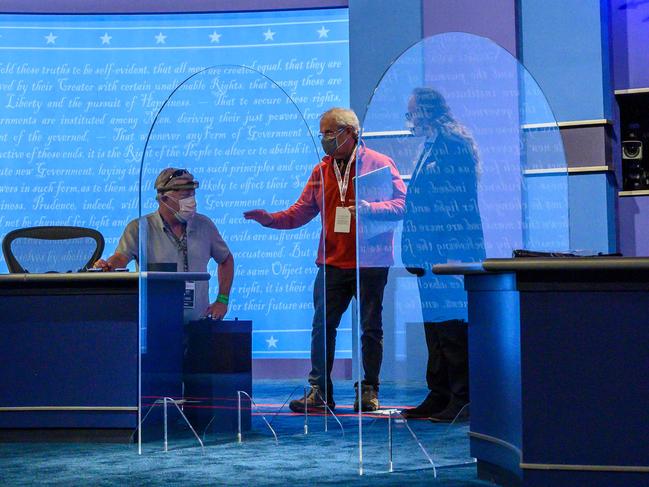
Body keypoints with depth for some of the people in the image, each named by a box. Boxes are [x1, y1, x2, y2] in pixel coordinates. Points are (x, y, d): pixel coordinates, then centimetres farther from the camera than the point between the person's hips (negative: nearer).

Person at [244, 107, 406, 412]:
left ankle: (369, 390, 14)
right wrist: (270, 219, -5)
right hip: (332, 262, 4)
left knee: (370, 328, 4)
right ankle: (320, 391, 8)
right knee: (322, 326, 1)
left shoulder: (380, 164, -3)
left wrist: (369, 208, -25)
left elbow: (400, 205, -9)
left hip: (370, 262, -4)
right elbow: (302, 211, 10)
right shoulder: (321, 171, 12)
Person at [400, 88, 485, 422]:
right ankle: (440, 396, 19)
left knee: (452, 325, -8)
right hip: (433, 255, 10)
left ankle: (464, 399, -3)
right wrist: (414, 252, 17)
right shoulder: (431, 148, 19)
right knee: (436, 324, 12)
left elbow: (455, 201, -17)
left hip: (450, 253, -10)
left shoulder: (452, 145, -11)